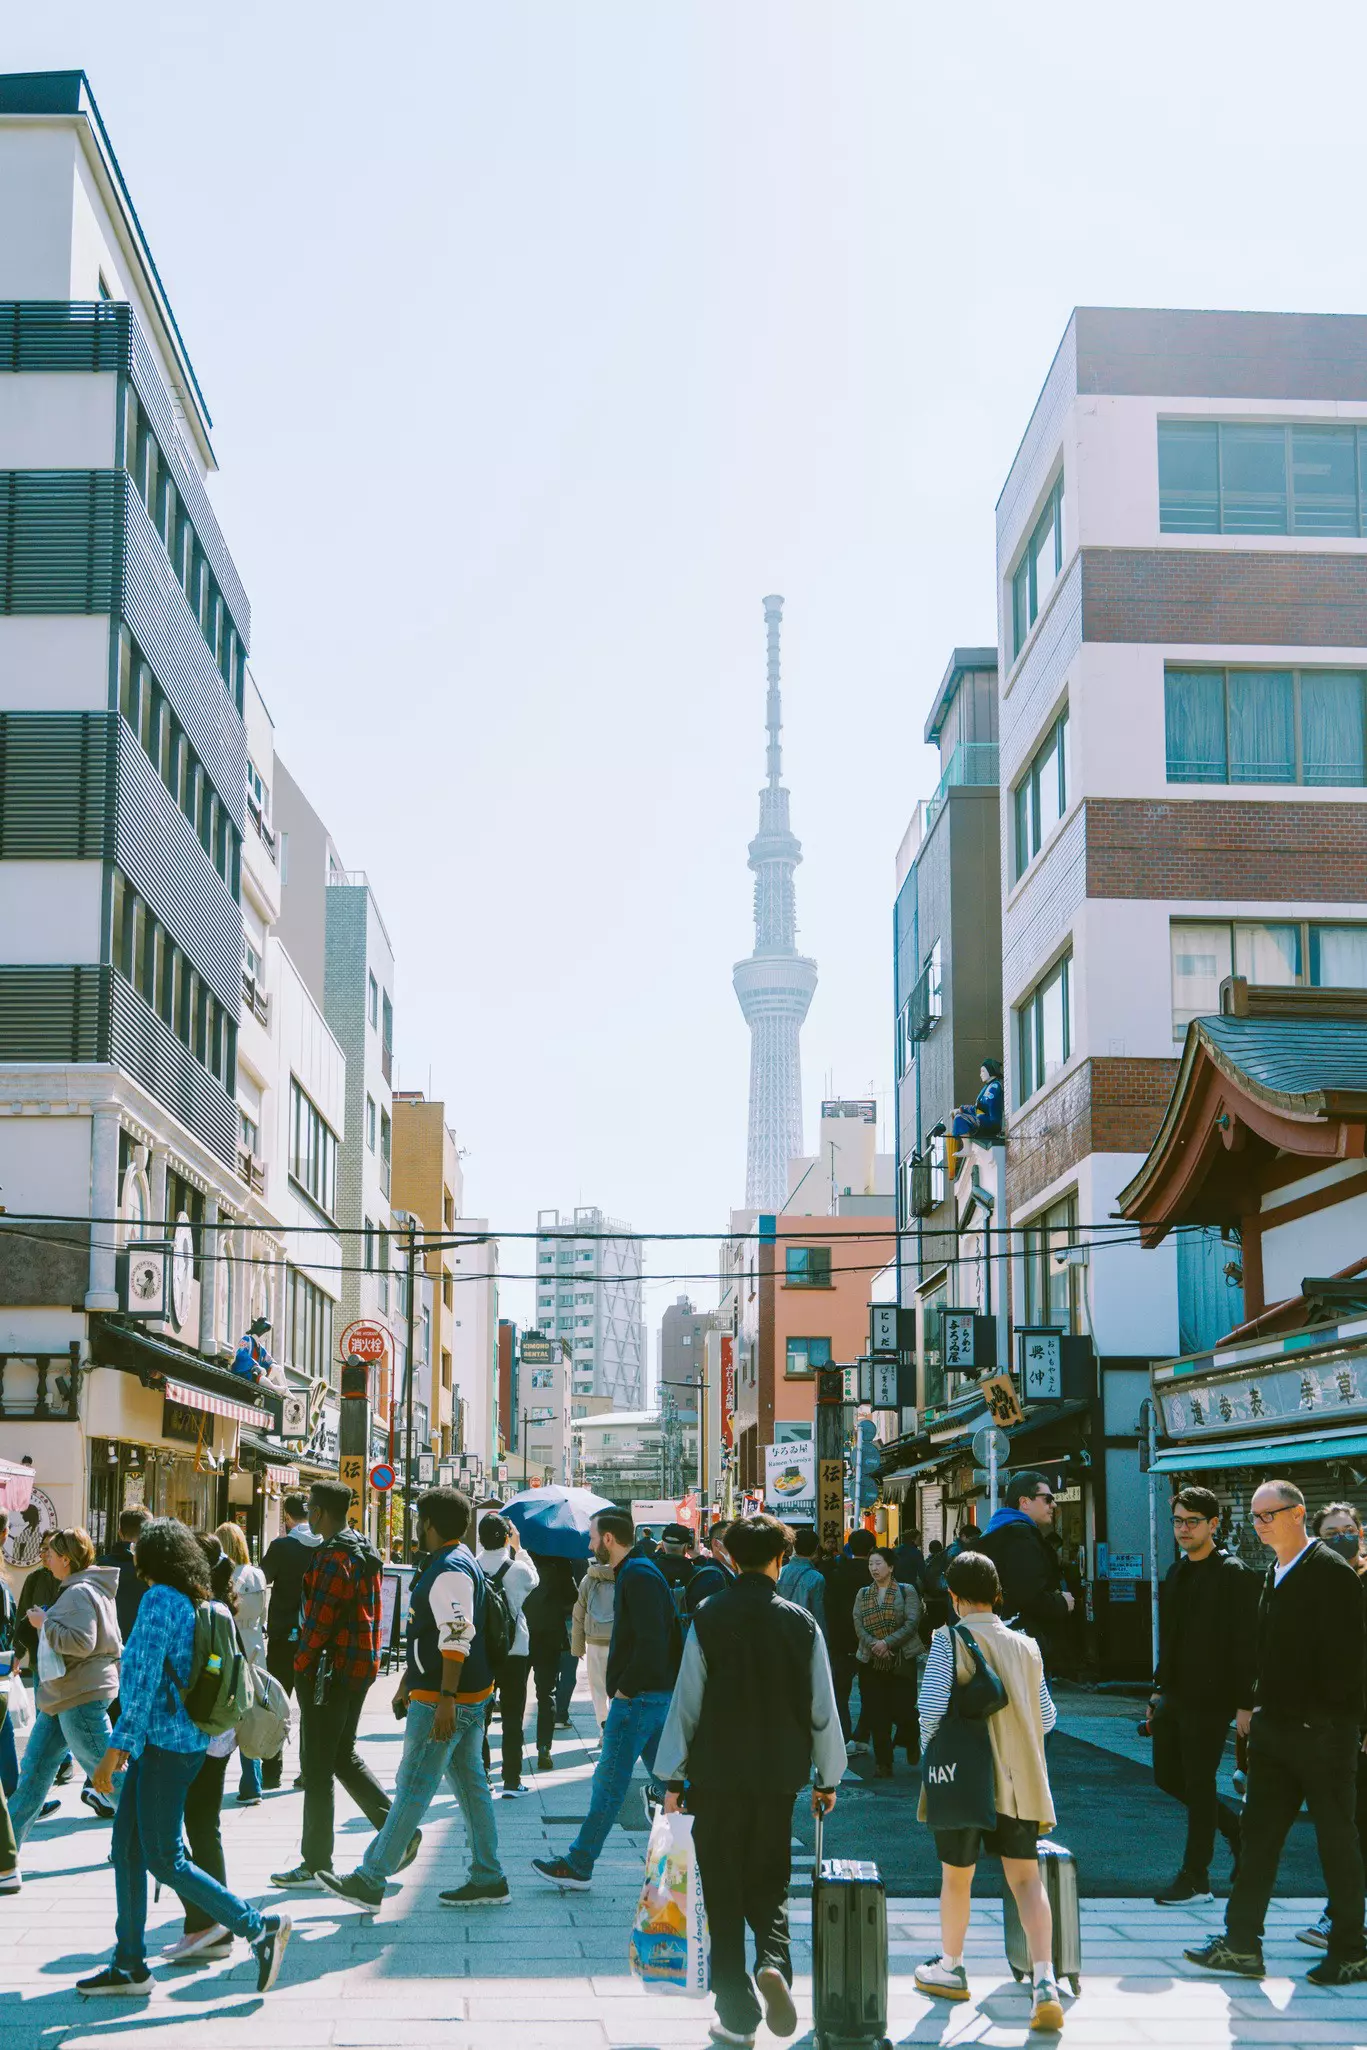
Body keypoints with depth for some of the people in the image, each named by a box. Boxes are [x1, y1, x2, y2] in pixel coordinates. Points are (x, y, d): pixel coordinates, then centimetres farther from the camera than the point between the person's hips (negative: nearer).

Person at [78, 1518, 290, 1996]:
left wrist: (114, 1750, -18)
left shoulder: (159, 1601, -16)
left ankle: (259, 1927, 0)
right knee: (127, 1847, 11)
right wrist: (129, 1741, 25)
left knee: (164, 1859, -4)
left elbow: (144, 1681, -20)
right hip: (162, 1741, 9)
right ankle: (129, 1966, 16)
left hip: (166, 1742, -9)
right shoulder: (191, 1602, 12)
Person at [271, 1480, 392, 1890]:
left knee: (317, 1769, 0)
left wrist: (300, 1666, -13)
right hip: (360, 1667, 9)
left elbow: (320, 1620, -21)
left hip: (329, 1669, -9)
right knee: (344, 1756, 20)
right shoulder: (364, 1552, 12)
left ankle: (316, 1864, 6)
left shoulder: (333, 1557, -18)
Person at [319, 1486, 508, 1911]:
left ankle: (369, 1881, 0)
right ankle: (488, 1879, 15)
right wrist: (408, 1683, 29)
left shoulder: (451, 1569, -17)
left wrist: (445, 1699, -28)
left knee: (413, 1788, -5)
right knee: (470, 1783, 12)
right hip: (470, 1695, 10)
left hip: (443, 1699, -10)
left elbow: (457, 1639, -25)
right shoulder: (456, 1562, 16)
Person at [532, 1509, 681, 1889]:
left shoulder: (637, 1577, -16)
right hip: (659, 1695, 10)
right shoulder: (642, 1571, 16)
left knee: (609, 1784, -2)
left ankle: (577, 1866, 5)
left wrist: (624, 1691, -15)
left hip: (638, 1699, -10)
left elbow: (651, 1644, -24)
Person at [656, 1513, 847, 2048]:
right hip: (780, 1777, 2)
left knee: (724, 1894, 7)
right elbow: (823, 1707, 2)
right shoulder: (801, 1623, -1)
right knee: (769, 1884, 15)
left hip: (717, 1776, -2)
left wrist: (673, 1777, 2)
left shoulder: (709, 1619, -6)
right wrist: (828, 1778, 13)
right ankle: (774, 1962, -12)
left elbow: (687, 1702, -5)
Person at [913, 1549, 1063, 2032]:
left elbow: (931, 1707, -18)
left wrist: (928, 1751, 0)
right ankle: (1044, 1980, -11)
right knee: (1025, 1876, 4)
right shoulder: (1026, 1646, 6)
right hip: (1018, 1779, 3)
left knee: (957, 1876, 14)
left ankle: (950, 1969, 31)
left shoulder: (949, 1640, -10)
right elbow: (1046, 1717, 10)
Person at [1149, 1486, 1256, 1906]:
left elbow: (1246, 1643, -15)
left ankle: (1195, 1879, 8)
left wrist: (1244, 1704, -18)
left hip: (1209, 1698, -8)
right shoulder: (1176, 1572, 13)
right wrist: (1160, 1688, 16)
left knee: (1199, 1784, -2)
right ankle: (1235, 1829, 31)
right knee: (1168, 1776, 12)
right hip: (1175, 1695, 8)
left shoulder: (1232, 1575, -12)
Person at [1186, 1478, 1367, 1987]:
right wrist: (1258, 1708, 13)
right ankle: (1241, 1944, 13)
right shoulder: (1274, 1574, 13)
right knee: (1258, 1832, 8)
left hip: (1322, 1734, -8)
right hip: (1275, 1729, 8)